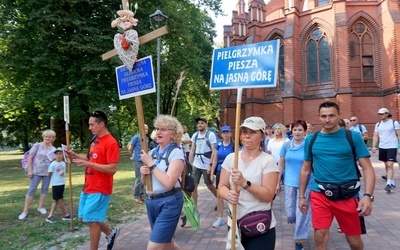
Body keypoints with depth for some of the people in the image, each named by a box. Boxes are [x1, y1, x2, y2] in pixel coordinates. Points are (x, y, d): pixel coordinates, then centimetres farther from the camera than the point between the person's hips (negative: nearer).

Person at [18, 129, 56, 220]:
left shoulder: (53, 149, 4)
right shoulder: (37, 145, -3)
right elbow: (30, 158, -4)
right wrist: (30, 170, -9)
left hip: (48, 172, 3)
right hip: (36, 172, -3)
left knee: (45, 189, 10)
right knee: (31, 190, -1)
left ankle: (40, 207, 26)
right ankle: (25, 211, 6)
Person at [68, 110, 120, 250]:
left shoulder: (111, 143, -19)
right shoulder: (95, 139, 10)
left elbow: (112, 169, -23)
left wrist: (88, 164, -27)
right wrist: (77, 156, 6)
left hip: (100, 190, -9)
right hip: (88, 187, 9)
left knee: (92, 220, 1)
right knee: (84, 218, 17)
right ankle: (111, 233, 34)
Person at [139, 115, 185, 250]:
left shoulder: (176, 153, -13)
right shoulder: (153, 152, 6)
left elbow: (168, 183, -24)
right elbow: (144, 182, 14)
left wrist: (151, 164, -18)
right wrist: (143, 173, -8)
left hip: (169, 203, -7)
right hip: (151, 201, 7)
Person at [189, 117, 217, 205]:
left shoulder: (211, 135, -8)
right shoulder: (195, 135, 6)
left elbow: (214, 151, -10)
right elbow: (192, 150, 9)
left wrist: (210, 165, -17)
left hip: (207, 166, -4)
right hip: (196, 165, 4)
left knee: (210, 186, 10)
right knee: (193, 186, 0)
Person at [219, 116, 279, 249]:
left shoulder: (268, 161, -11)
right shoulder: (230, 158, 0)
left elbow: (268, 196, -17)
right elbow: (222, 186, 1)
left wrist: (244, 183, -29)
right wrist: (228, 195, -21)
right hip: (234, 223, 4)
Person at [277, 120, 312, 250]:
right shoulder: (286, 145, 1)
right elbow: (281, 165, 7)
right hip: (289, 183, 3)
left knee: (302, 213, 3)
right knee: (290, 213, 9)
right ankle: (299, 226, 42)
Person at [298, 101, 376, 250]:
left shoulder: (353, 137, -4)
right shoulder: (311, 140, 2)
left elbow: (367, 168, -5)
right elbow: (305, 169, 10)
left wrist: (368, 195, -18)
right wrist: (301, 196, 10)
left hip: (348, 195, -1)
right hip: (320, 194, 1)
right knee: (320, 237, -2)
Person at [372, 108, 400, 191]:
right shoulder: (378, 124, 8)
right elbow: (375, 136, 9)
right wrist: (374, 146, -3)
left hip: (392, 147, -5)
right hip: (382, 147, 5)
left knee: (390, 165, -13)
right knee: (386, 165, 12)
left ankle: (389, 184, -13)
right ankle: (392, 182, 26)